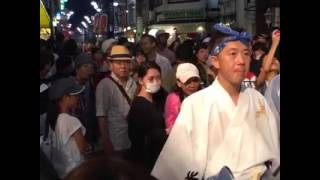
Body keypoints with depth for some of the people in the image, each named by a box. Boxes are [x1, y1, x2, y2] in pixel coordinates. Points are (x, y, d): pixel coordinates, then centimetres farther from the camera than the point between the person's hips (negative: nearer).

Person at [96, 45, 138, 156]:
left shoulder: (132, 83, 4)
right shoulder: (105, 85, -14)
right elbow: (101, 116, -14)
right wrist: (106, 143, -14)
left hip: (134, 141, 6)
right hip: (116, 144, -5)